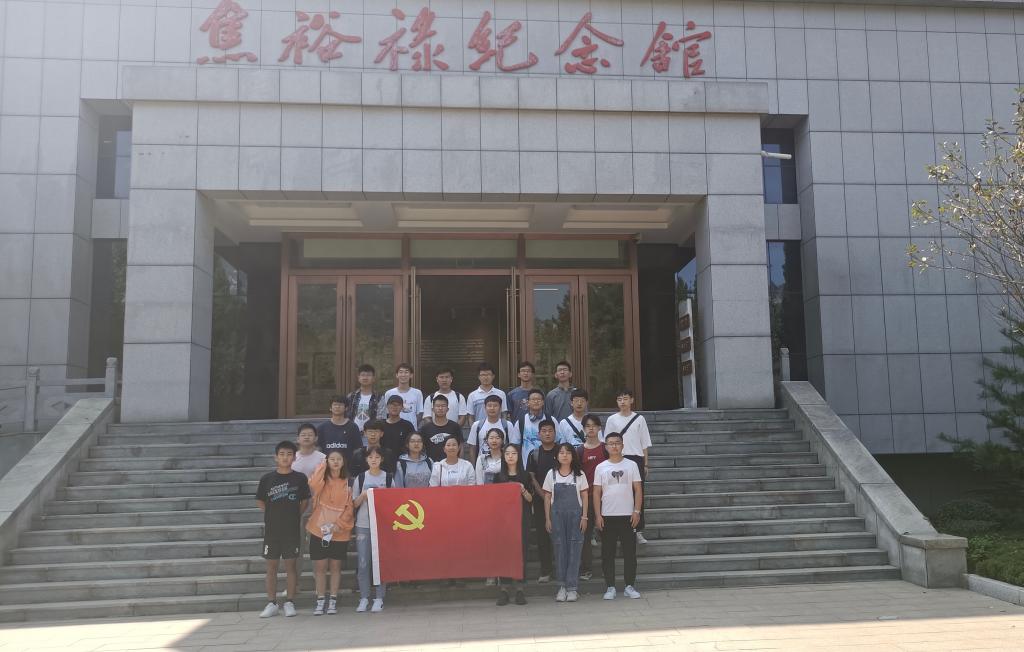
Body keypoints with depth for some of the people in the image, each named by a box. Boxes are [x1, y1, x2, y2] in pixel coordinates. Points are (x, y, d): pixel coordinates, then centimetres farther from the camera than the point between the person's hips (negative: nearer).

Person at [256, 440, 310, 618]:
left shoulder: (300, 478, -1)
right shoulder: (267, 479, 0)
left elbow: (305, 502, 9)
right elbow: (260, 502, 9)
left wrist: (294, 515, 3)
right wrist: (274, 514, 3)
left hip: (292, 529, -1)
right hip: (271, 529, 1)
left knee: (291, 565, 4)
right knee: (271, 566, 7)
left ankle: (289, 602, 13)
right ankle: (272, 603, 15)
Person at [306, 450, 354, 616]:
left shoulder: (348, 482, 3)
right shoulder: (322, 479, 2)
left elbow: (350, 507, 0)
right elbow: (313, 485, -22)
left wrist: (339, 524, -12)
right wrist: (322, 466, -12)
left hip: (340, 531, 0)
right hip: (319, 529, 0)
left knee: (335, 566, 6)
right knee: (320, 566, 3)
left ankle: (333, 601, 14)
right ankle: (320, 601, 12)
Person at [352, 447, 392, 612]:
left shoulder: (388, 478, 4)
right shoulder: (360, 478, 6)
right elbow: (354, 504, 8)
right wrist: (363, 496, -10)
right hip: (363, 525, 1)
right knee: (362, 563, -1)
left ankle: (379, 598, 8)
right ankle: (364, 598, 9)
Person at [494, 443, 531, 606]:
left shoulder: (525, 476, 6)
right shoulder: (499, 477, 7)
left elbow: (530, 499, 6)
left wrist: (523, 491, -12)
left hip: (522, 519, 0)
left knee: (521, 551, -1)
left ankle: (520, 589, 6)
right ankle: (503, 589, 3)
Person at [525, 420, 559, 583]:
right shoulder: (534, 454, 5)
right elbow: (532, 479, 1)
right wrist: (545, 496, -9)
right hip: (541, 500, 1)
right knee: (542, 535, 3)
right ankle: (545, 571, 11)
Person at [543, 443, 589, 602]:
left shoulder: (579, 474, 3)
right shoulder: (552, 474, 5)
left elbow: (585, 496, 4)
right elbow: (547, 497, 6)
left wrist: (584, 517, -3)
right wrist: (547, 519, 1)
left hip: (575, 514, -1)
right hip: (557, 515, 1)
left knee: (574, 550, -1)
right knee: (559, 549, 2)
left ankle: (572, 587, 4)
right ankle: (562, 586, 10)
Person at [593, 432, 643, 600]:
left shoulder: (631, 465, 3)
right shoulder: (601, 468, 4)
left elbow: (638, 489, 3)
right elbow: (597, 493, 4)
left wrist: (637, 511, -5)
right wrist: (598, 516, -3)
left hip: (628, 516, 0)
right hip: (607, 517, 0)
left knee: (630, 552, 3)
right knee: (607, 553, 3)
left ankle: (629, 586, 13)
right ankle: (610, 587, 12)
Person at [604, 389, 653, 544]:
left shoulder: (639, 419, 7)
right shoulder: (612, 419, 6)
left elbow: (644, 443, 9)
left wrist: (645, 464, 6)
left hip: (636, 459, 0)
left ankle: (638, 531, 7)